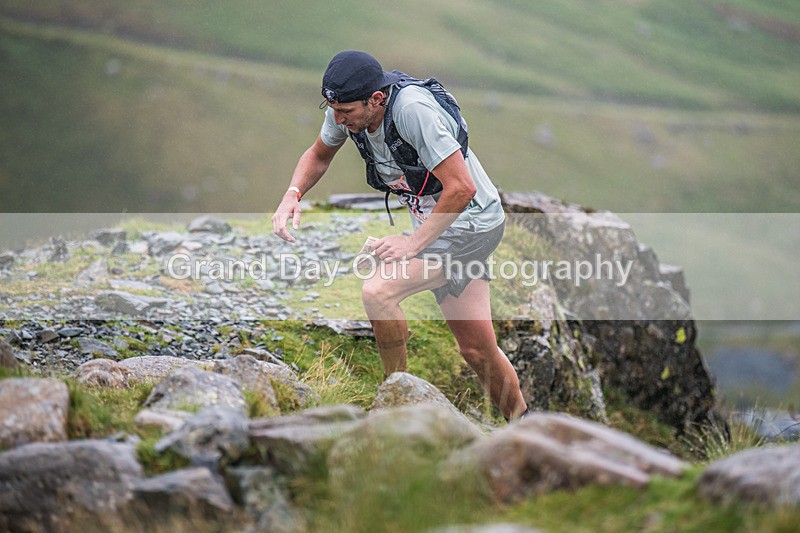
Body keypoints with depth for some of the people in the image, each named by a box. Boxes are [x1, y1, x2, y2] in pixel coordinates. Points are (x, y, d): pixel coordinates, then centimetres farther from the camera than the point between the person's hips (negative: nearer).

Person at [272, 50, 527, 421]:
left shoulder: (412, 108, -31)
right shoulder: (347, 106, -8)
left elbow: (461, 188, -31)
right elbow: (319, 154, 12)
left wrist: (414, 243, -26)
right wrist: (292, 195, -6)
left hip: (470, 222, -8)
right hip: (434, 222, 8)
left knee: (377, 292, -25)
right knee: (476, 350, 14)